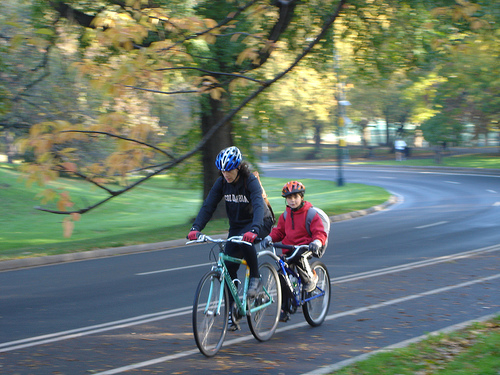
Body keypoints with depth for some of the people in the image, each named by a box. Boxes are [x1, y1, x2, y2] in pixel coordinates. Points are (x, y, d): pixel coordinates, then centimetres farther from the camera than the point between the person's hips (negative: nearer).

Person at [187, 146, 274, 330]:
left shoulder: (251, 182, -24)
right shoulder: (221, 183, -9)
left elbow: (258, 206, -38)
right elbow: (208, 205, -14)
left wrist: (253, 230, -56)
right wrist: (196, 228, -29)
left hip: (260, 223, -5)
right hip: (237, 225, 5)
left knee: (245, 241, -39)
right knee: (229, 267, -8)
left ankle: (255, 278, -16)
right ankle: (231, 311, 0)